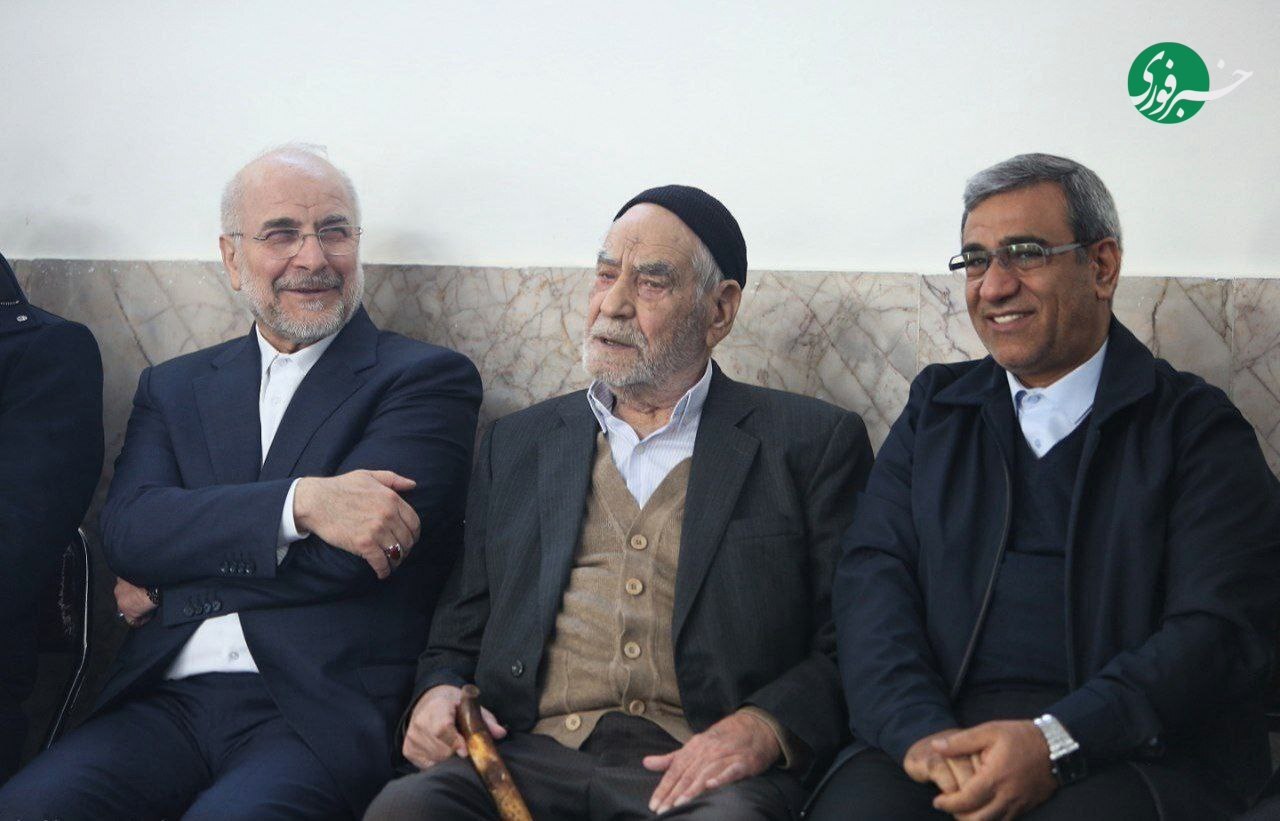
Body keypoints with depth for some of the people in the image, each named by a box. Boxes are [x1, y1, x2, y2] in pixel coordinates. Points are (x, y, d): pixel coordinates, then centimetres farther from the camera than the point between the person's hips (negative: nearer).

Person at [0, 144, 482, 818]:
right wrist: (300, 501, -14)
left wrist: (169, 582, 1)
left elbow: (348, 558, -7)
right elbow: (127, 529, 1)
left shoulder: (427, 378, 7)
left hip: (316, 712, -3)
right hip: (166, 699, 4)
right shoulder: (174, 388, 20)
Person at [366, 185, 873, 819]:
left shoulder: (813, 442, 10)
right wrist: (436, 693, -1)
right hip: (531, 759, 2)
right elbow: (458, 630, 22)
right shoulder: (516, 445, 21)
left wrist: (763, 728, -15)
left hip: (697, 769, -2)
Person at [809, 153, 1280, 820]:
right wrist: (922, 732, -14)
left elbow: (1223, 628, -5)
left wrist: (1053, 740, -19)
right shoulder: (936, 408, 18)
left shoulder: (1197, 427, 7)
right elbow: (872, 578, 5)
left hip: (1135, 749, -2)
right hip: (943, 723, 2)